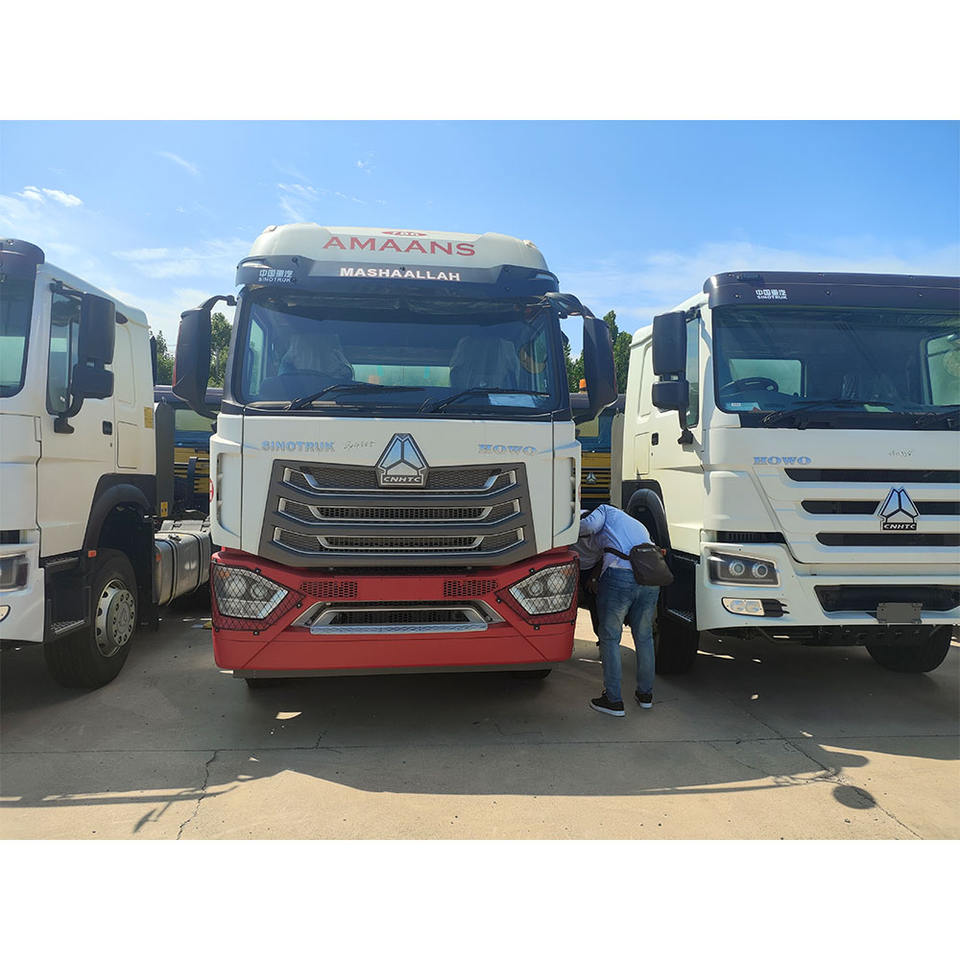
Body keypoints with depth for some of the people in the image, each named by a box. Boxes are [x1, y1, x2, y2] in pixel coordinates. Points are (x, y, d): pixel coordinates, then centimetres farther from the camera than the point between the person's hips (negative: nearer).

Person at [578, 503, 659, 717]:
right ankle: (645, 694, 33)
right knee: (644, 637, 21)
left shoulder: (607, 511, 19)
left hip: (619, 575, -6)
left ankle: (614, 700, 8)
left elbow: (590, 524, -2)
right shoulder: (640, 527, 36)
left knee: (609, 638, 5)